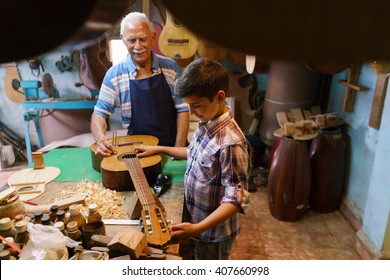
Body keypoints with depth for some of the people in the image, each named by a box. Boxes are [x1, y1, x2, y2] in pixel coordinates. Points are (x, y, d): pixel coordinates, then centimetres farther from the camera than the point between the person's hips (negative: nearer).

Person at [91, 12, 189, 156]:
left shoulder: (171, 67, -1)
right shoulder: (114, 74, -3)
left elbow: (182, 109, 0)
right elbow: (100, 113, -2)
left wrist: (179, 149, -9)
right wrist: (101, 139, -22)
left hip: (172, 146, 0)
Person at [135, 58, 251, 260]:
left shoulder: (231, 143, -33)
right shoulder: (206, 125, -6)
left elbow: (236, 199, -29)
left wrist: (198, 228, -35)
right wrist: (159, 149, 11)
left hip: (213, 233, -7)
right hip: (195, 221, 8)